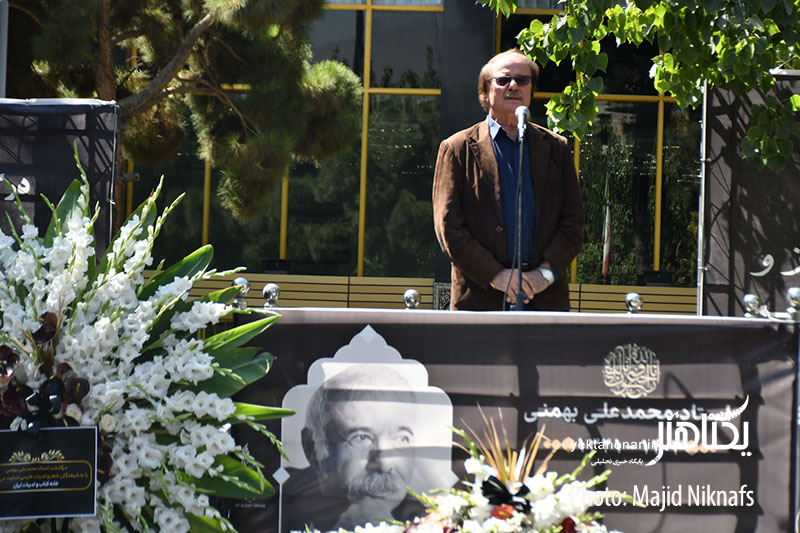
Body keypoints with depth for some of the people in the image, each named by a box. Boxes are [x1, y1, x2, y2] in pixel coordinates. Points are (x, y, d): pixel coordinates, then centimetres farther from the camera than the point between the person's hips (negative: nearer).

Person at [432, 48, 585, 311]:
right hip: (480, 297, -2)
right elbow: (448, 228, 0)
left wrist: (546, 272, -5)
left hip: (546, 299, 2)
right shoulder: (457, 149, 7)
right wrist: (495, 275, -10)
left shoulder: (556, 147, 15)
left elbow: (573, 223, 11)